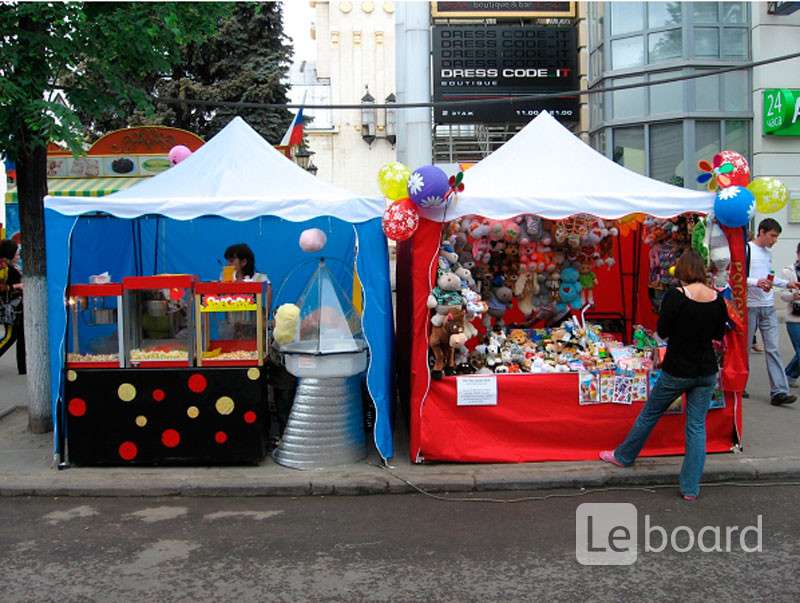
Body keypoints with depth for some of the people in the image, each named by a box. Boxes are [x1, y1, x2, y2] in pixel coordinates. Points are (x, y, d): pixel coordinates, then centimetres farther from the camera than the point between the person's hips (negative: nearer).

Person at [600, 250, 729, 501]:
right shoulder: (717, 298, -4)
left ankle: (623, 456, 35)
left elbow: (662, 331, -8)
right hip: (707, 372, 3)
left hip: (677, 370, -3)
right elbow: (719, 334, 10)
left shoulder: (676, 295, -17)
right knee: (697, 426, 8)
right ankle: (691, 488, 8)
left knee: (649, 414, 16)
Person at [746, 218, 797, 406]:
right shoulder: (746, 249, -8)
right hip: (750, 307, -6)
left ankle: (779, 392, -6)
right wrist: (756, 282, -25)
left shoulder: (768, 252, 16)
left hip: (768, 307, 6)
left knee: (773, 349, -2)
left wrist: (787, 283, 18)